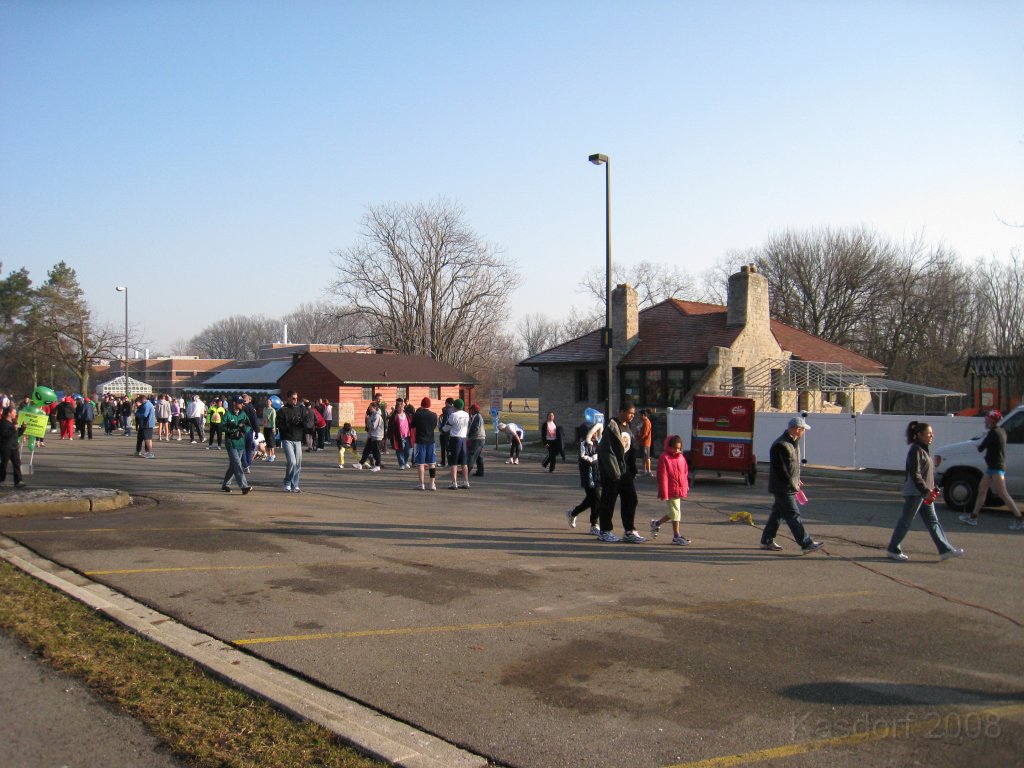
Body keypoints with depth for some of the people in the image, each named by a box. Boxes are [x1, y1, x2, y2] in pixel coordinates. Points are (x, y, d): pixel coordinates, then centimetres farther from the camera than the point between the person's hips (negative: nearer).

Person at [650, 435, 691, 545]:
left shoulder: (681, 458, 10)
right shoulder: (664, 458, -10)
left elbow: (685, 474, 18)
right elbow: (663, 477, -13)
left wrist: (686, 488, 15)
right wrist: (664, 493, -14)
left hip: (679, 490, 7)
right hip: (671, 491, -7)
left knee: (673, 512, 13)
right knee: (675, 512, -3)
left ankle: (656, 523, 31)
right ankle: (676, 536, 5)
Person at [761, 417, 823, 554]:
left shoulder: (792, 443, 12)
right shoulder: (781, 445, -22)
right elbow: (781, 470, -23)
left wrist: (796, 480, 17)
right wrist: (792, 485, -18)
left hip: (784, 487, 10)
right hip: (783, 488, -10)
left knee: (777, 513, 14)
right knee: (793, 515, -5)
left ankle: (767, 541, 22)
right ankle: (806, 544, -2)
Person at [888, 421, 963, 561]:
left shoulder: (924, 450, 14)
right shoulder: (915, 450, -16)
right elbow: (915, 474, -22)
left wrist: (932, 489, 15)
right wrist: (926, 490, -24)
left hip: (924, 493, 10)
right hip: (915, 493, -10)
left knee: (933, 521, 9)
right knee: (906, 521, -1)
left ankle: (946, 549, 11)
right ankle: (893, 550, 8)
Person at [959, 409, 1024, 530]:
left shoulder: (993, 433, -17)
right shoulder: (1001, 431, 12)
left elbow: (981, 448, -16)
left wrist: (979, 445, 5)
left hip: (996, 468, -10)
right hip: (993, 467, 10)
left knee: (1003, 494, -8)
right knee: (982, 490, 12)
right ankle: (973, 517, 17)